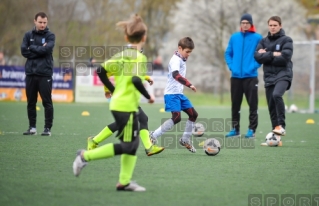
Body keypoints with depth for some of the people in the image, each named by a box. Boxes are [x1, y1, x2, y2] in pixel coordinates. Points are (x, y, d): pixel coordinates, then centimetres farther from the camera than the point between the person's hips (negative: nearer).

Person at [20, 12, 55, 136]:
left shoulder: (50, 36, 2)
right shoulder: (28, 35, 10)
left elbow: (46, 49, -15)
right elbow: (24, 51, -3)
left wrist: (32, 48, -5)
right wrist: (39, 50, -9)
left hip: (45, 74, -3)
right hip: (30, 73, 3)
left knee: (47, 102, -2)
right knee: (31, 102, 8)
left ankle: (48, 128, 2)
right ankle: (32, 127, 15)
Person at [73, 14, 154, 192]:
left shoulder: (122, 55, 10)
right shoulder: (139, 57, -13)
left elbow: (101, 70, 9)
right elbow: (136, 80, -26)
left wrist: (114, 90, 17)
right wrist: (149, 96, -13)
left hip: (118, 103, 9)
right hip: (127, 106, -9)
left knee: (133, 144, 12)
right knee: (127, 145, -3)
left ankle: (125, 182, 11)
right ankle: (86, 156, -4)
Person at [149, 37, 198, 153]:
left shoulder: (181, 60, 15)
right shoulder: (176, 60, -16)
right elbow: (175, 75, -34)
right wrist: (189, 85, -40)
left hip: (179, 93, 10)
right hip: (172, 94, -10)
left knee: (193, 114, 9)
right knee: (176, 117, -22)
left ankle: (185, 140, 23)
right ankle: (153, 136, -13)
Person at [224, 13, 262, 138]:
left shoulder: (257, 38, -3)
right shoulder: (234, 37, 8)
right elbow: (228, 53, 14)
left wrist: (254, 66, -12)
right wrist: (231, 65, 2)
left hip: (250, 76, -4)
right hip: (235, 76, 4)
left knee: (252, 104, -3)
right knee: (235, 104, 9)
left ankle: (252, 129, 2)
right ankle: (235, 129, 17)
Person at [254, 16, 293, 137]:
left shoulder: (286, 40, 1)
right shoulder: (264, 41, 13)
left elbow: (285, 57, -14)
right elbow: (258, 57, -1)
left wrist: (266, 56, -7)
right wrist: (273, 54, -11)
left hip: (283, 75, -5)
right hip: (269, 76, 5)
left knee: (277, 95, -30)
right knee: (271, 105, 2)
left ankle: (281, 126, -26)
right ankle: (275, 131, 10)